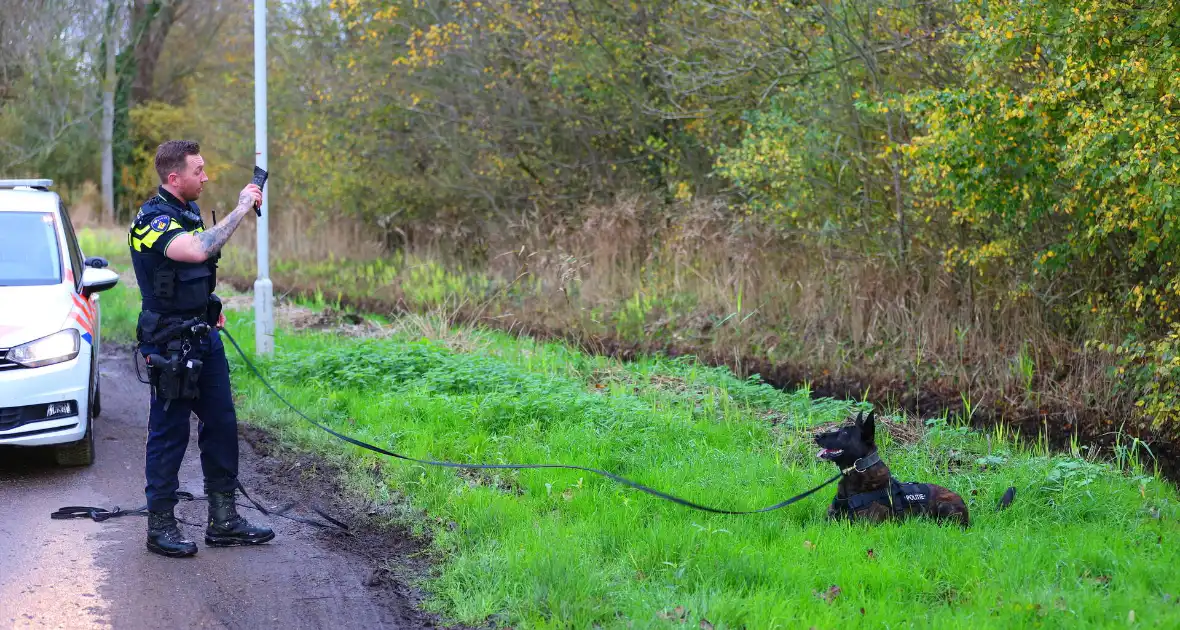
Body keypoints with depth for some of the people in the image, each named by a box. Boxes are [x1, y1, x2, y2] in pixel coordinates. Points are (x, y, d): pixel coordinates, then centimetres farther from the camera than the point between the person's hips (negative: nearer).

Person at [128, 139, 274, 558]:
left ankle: (223, 521, 18)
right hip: (170, 344, -9)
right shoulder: (152, 220, -18)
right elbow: (197, 251, -37)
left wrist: (210, 309, 14)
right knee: (169, 432, -2)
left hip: (203, 335, 9)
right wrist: (241, 209, -29)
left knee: (221, 424, 10)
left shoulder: (189, 211, 11)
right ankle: (160, 526, 9)